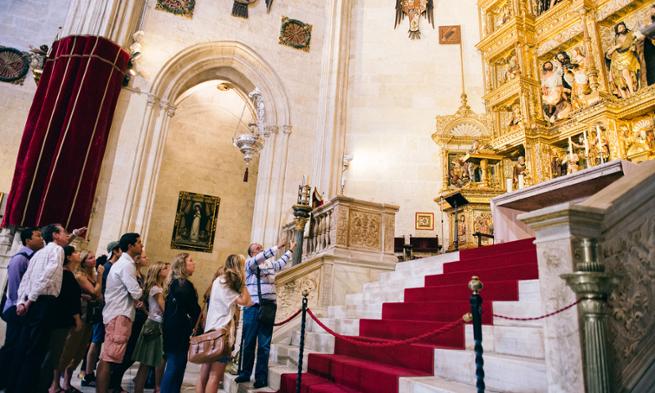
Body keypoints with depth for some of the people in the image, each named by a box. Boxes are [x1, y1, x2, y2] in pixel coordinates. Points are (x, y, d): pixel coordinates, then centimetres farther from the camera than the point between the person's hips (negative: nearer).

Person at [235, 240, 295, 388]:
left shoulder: (270, 264, 15)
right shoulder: (249, 263, -2)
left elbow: (281, 263, 34)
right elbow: (261, 257, -21)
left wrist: (290, 250, 34)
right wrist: (277, 247, -20)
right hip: (253, 308, -4)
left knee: (264, 345, 4)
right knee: (249, 343, 6)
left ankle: (261, 377, 10)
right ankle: (245, 373, 20)